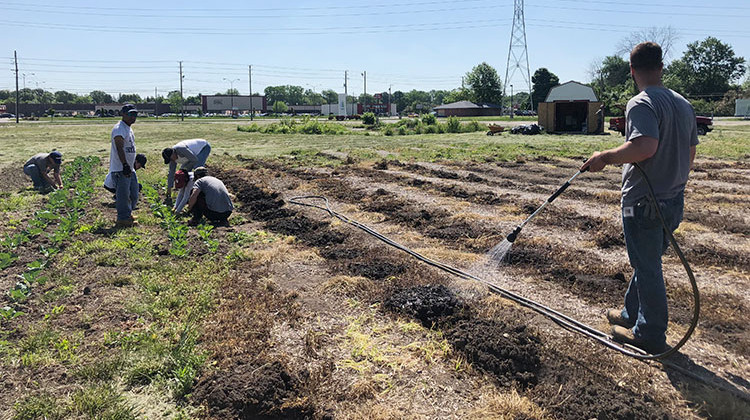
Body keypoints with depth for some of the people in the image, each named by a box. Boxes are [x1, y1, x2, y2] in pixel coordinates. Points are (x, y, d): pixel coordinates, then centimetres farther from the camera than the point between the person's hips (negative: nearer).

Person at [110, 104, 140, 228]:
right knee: (123, 195, -5)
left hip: (129, 168, 10)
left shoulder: (129, 129, 17)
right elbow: (119, 148, -26)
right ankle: (123, 219, 2)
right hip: (120, 169, -10)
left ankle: (127, 214, 28)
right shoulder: (119, 128, -15)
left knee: (133, 195, 15)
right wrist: (125, 165, -32)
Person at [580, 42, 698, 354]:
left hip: (644, 203, -9)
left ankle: (651, 336, 16)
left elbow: (645, 146, -33)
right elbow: (690, 152, 17)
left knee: (647, 270, 3)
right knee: (647, 264, 21)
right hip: (673, 202, 9)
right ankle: (632, 314, 37)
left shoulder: (641, 104, -16)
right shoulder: (683, 104, 11)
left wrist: (606, 158, -20)